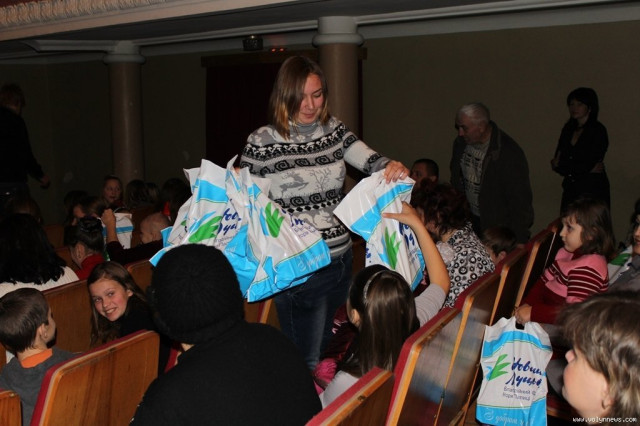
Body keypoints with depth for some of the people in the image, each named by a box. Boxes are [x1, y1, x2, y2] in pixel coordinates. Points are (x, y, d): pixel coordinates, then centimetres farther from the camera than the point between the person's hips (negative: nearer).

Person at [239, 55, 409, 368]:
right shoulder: (262, 141, -9)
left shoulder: (334, 130, 5)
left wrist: (393, 167, -23)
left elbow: (370, 161, -2)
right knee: (307, 359, 6)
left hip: (340, 258, 5)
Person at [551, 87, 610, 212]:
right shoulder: (568, 129, 11)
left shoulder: (598, 130, -6)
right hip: (570, 189, 5)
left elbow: (587, 165, -13)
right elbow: (556, 163, 4)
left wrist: (561, 165, -2)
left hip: (592, 192, -5)